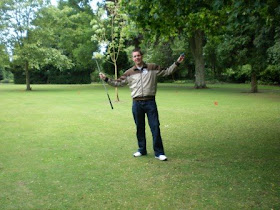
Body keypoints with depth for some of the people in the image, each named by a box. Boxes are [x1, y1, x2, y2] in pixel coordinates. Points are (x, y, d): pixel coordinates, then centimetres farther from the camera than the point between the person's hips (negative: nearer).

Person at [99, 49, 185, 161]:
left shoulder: (153, 68, 6)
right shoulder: (129, 73, 9)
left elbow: (166, 72, 11)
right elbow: (118, 83, 14)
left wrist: (177, 63, 3)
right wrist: (106, 79, 6)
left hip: (150, 102, -2)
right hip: (137, 103, 2)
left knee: (155, 127, -3)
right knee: (139, 128, 11)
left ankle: (159, 153, 5)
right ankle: (142, 150, 27)